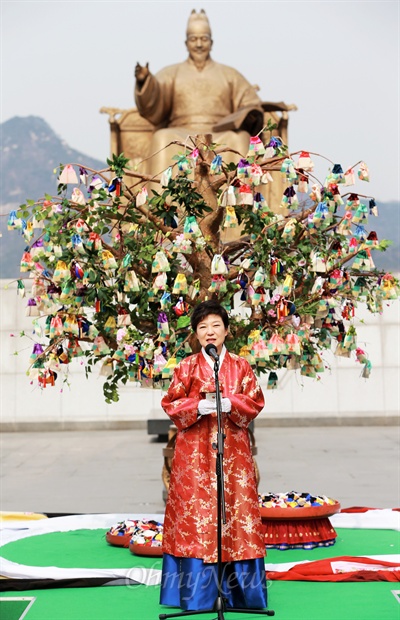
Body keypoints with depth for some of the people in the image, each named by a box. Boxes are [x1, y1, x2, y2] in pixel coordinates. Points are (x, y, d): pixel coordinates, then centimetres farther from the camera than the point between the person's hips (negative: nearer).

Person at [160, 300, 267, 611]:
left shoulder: (241, 366, 7)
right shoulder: (186, 367, 4)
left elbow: (255, 402, 1)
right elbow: (170, 403, 0)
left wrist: (228, 403, -17)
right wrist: (199, 405, -16)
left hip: (233, 449, 1)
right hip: (194, 450, -1)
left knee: (237, 509, -1)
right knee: (195, 510, -3)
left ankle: (239, 588, 9)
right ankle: (196, 591, 5)